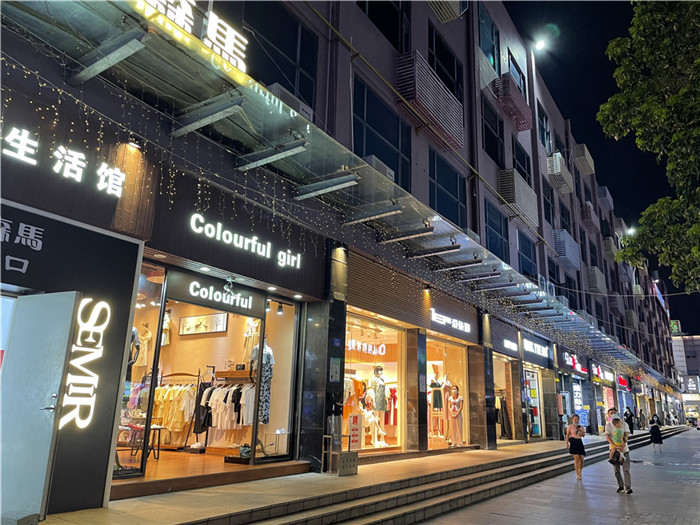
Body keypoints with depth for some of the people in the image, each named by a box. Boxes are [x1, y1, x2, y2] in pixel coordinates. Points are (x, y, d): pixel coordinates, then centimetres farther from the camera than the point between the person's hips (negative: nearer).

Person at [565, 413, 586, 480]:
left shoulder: (581, 427, 13)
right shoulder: (570, 426, 2)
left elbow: (583, 435, 2)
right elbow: (567, 435, 2)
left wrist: (580, 430, -16)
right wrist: (567, 444, -5)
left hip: (580, 442, 4)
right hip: (573, 442, -4)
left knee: (581, 459, 3)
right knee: (576, 459, -12)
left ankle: (580, 472, 27)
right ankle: (578, 474, -7)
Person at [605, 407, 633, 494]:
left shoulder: (623, 424, 3)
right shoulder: (608, 425, 2)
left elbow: (626, 435, -9)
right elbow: (607, 437, -11)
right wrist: (614, 446, -28)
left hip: (624, 449, -1)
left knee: (626, 469, -8)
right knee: (616, 469, 5)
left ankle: (628, 487, -6)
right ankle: (620, 486, 16)